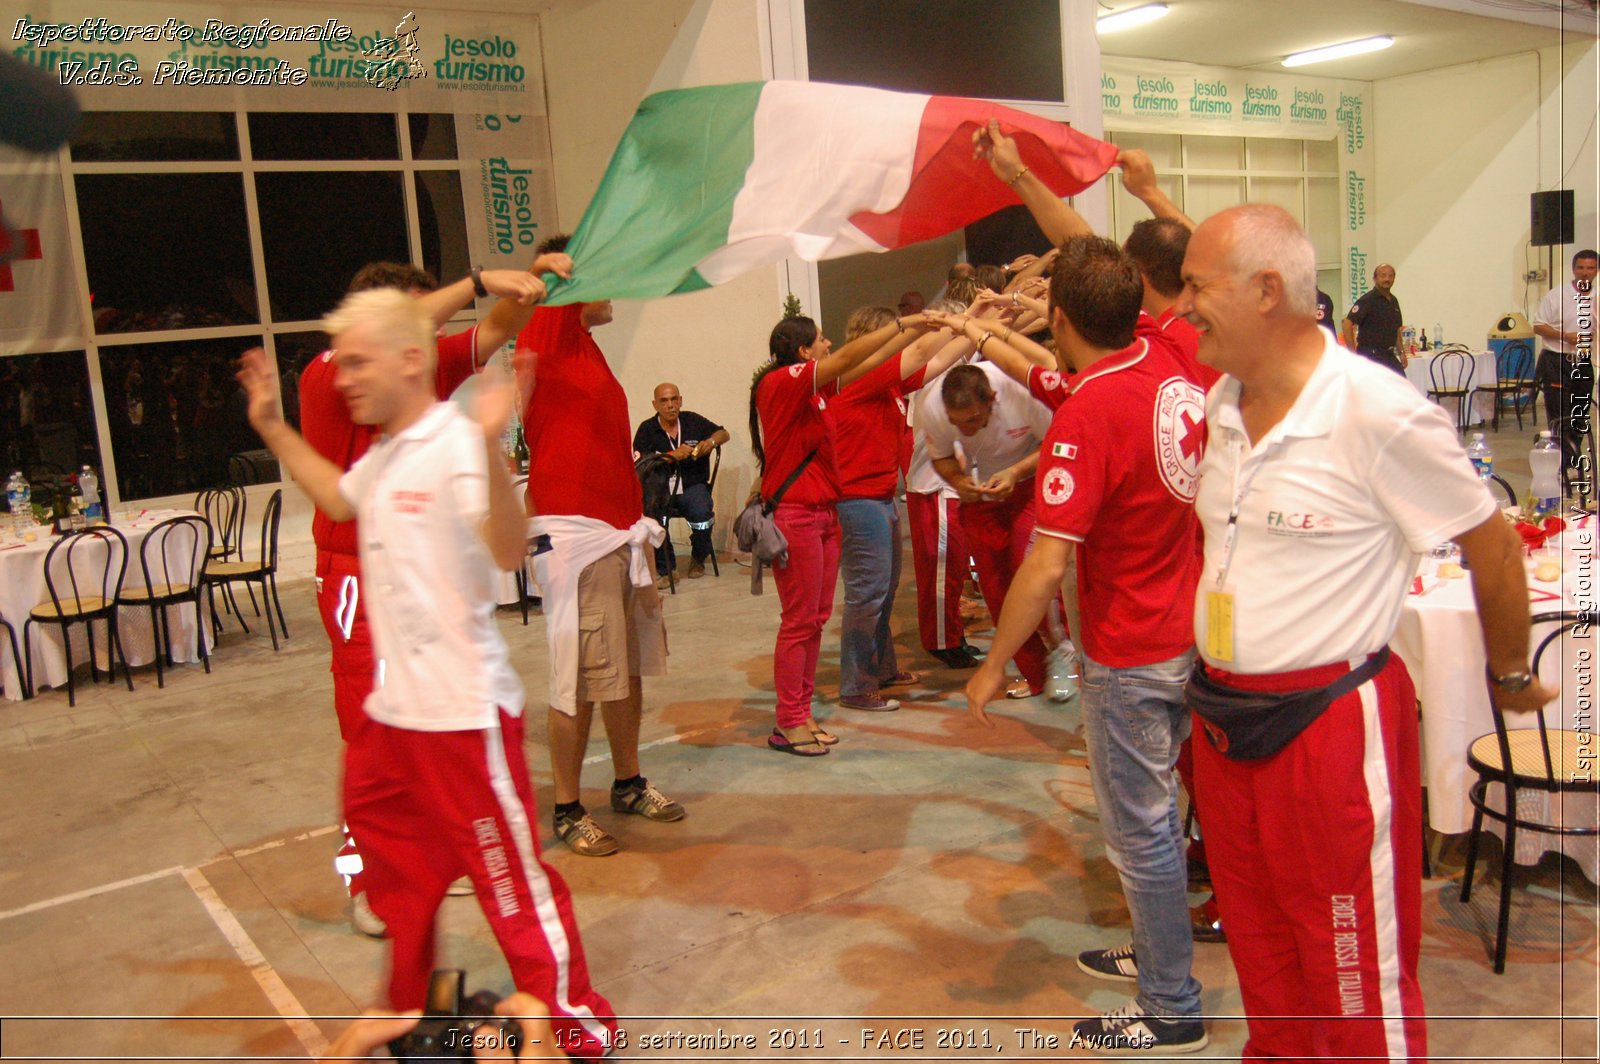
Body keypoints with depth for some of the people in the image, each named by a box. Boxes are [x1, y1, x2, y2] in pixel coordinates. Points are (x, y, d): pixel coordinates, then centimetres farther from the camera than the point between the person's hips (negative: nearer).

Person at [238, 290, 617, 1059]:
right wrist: (272, 428, 31)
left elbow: (511, 550, -32)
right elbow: (339, 499, 32)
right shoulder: (382, 455, 9)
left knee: (509, 874, 2)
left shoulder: (455, 444, -18)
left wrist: (490, 448, -45)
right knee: (394, 865, 23)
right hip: (393, 706, 10)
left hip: (463, 708, -9)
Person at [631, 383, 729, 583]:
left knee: (701, 512, -30)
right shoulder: (646, 429, 1)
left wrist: (711, 442, -4)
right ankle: (664, 566, -6)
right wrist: (673, 455, -21)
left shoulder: (693, 421, 6)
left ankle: (698, 559, 5)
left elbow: (723, 433, 19)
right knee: (649, 511, -32)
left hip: (692, 485, 1)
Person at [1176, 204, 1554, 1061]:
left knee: (1358, 989, 7)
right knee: (1263, 963, 22)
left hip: (1330, 723, -7)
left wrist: (1509, 676, 5)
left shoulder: (1378, 413, -18)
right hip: (1223, 717, 7)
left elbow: (1492, 546, -7)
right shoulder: (1222, 404, 3)